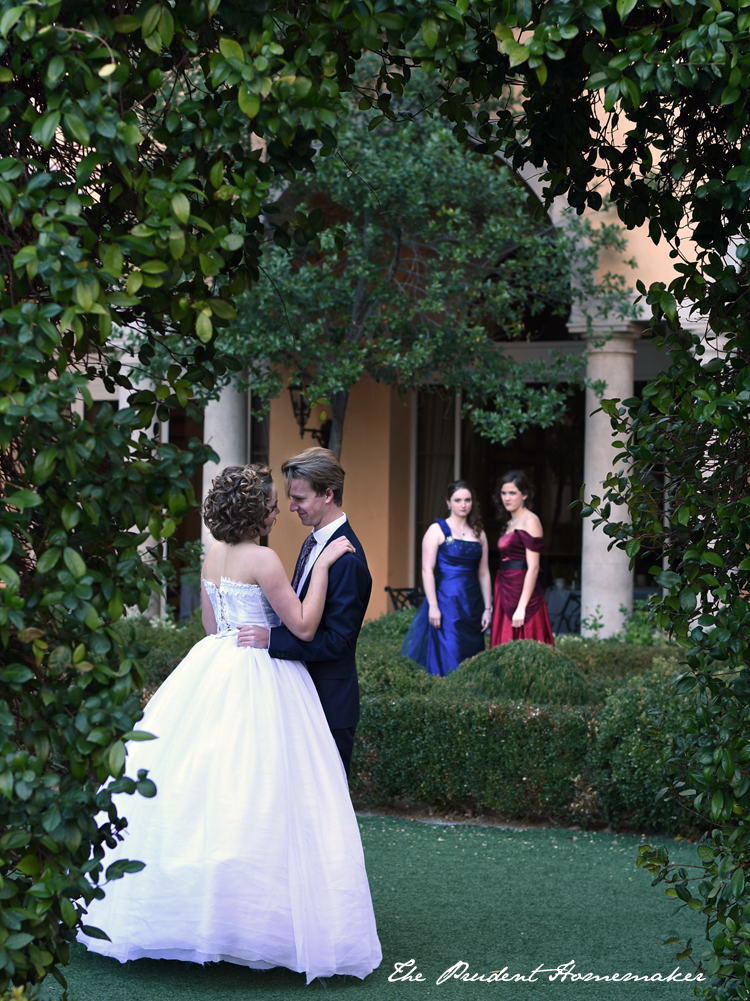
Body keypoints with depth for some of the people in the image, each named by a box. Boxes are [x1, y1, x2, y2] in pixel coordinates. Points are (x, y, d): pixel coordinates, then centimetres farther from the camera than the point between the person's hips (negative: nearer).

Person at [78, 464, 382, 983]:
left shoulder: (214, 555, 9)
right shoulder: (262, 559, -15)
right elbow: (304, 626, -15)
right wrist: (322, 565, -13)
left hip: (212, 669, 9)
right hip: (259, 683, -9)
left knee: (192, 785, 11)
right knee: (253, 797, -5)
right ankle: (249, 915, -3)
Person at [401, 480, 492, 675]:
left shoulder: (478, 533, 13)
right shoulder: (437, 530, -2)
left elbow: (484, 573, 14)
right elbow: (427, 570, -7)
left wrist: (488, 608, 9)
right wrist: (433, 606, -15)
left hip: (473, 604, 5)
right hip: (446, 599, -5)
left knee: (471, 657, 4)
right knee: (448, 658, -9)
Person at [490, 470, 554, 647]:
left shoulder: (530, 521, -8)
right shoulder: (510, 523, 18)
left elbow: (533, 567, -15)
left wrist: (522, 607, -21)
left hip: (522, 591, -9)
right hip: (505, 591, 9)